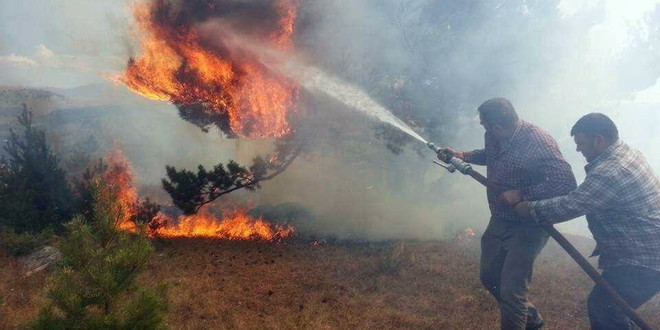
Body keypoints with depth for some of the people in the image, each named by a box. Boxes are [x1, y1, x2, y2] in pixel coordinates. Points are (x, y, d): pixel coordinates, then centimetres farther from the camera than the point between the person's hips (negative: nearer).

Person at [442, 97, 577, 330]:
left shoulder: (538, 142, -28)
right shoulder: (492, 137, -4)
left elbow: (566, 182, -32)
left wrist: (522, 194, -30)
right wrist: (462, 156, 6)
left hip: (527, 228, -8)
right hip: (499, 221, 9)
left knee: (510, 291, -9)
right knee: (489, 277, 22)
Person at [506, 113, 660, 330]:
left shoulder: (609, 173, -28)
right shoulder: (626, 153, 7)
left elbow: (567, 206, -27)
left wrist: (528, 208, -11)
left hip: (642, 262, -10)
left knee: (602, 310, 0)